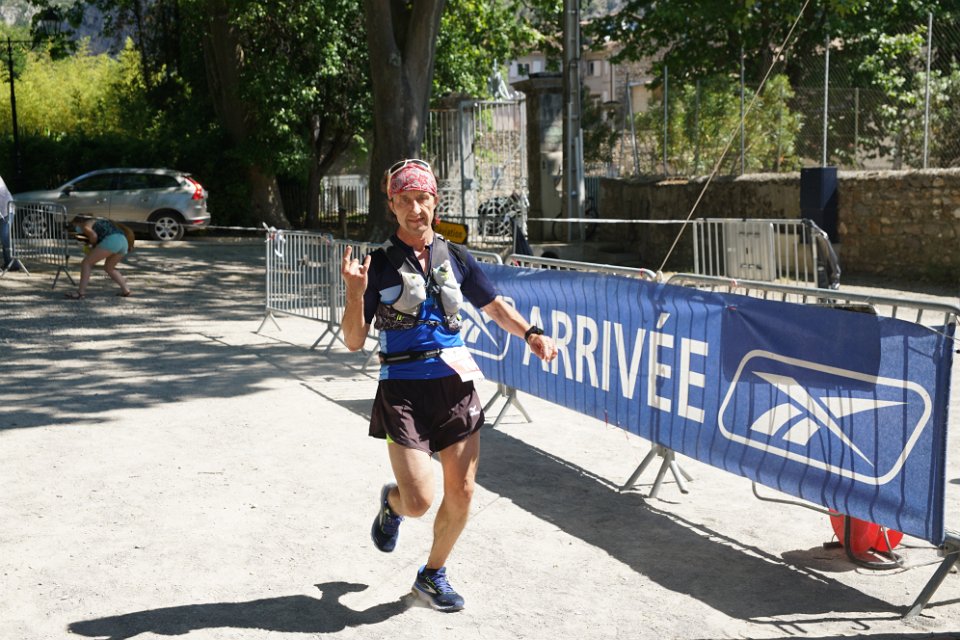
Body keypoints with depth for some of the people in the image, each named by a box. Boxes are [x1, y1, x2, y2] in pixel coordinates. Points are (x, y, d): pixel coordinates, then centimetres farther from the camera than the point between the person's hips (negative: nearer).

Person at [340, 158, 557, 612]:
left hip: (455, 385, 4)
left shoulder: (455, 258, 8)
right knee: (419, 501, -9)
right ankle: (391, 503, 30)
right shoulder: (380, 264, -3)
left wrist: (531, 334, 1)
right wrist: (355, 292, -22)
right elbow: (354, 341, -5)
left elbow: (495, 306, 18)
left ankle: (433, 576, 26)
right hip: (403, 389, -4)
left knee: (461, 493, 3)